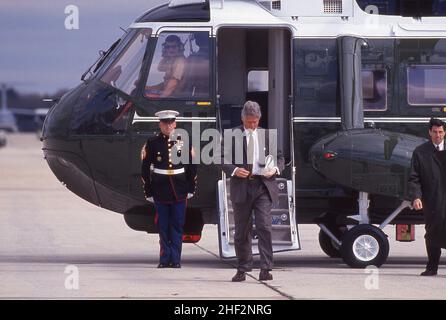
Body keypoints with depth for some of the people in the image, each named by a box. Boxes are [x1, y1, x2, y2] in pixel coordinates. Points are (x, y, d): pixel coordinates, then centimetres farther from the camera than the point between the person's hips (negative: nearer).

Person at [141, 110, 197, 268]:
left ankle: (175, 259, 5)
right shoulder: (152, 143, 2)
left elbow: (192, 166, 11)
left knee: (177, 226, 1)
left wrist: (191, 189, 8)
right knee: (163, 227, 2)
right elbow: (145, 169, 4)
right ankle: (165, 259, 7)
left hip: (180, 191, 1)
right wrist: (148, 192, 2)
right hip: (160, 192, -1)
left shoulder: (184, 142, 5)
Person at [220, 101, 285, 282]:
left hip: (263, 187, 0)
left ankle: (265, 269, -12)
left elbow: (279, 157, 17)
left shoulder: (267, 135, 10)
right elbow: (223, 159, 3)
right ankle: (242, 270, 17)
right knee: (242, 231, 7)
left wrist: (275, 169, -4)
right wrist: (234, 170, -15)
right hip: (241, 187, 0)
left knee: (264, 227, -12)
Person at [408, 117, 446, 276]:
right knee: (432, 235, 5)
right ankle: (432, 267, 16)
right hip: (431, 202, 0)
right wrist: (416, 196, -11)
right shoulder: (420, 152, 6)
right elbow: (414, 178, 2)